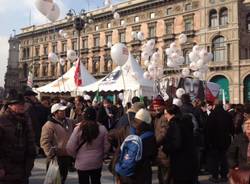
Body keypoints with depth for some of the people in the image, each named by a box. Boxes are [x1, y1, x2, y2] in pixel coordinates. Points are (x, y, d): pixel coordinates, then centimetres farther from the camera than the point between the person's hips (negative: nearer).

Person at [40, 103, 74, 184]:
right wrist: (51, 154, -25)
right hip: (56, 158, -7)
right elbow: (45, 142, -21)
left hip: (67, 156, 7)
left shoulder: (68, 122, 8)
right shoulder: (49, 125, -16)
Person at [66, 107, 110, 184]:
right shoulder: (102, 129, -12)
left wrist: (76, 155, 7)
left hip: (82, 163, -2)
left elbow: (70, 148, -13)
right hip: (97, 163, 2)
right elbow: (106, 147, -5)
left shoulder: (78, 129, -17)